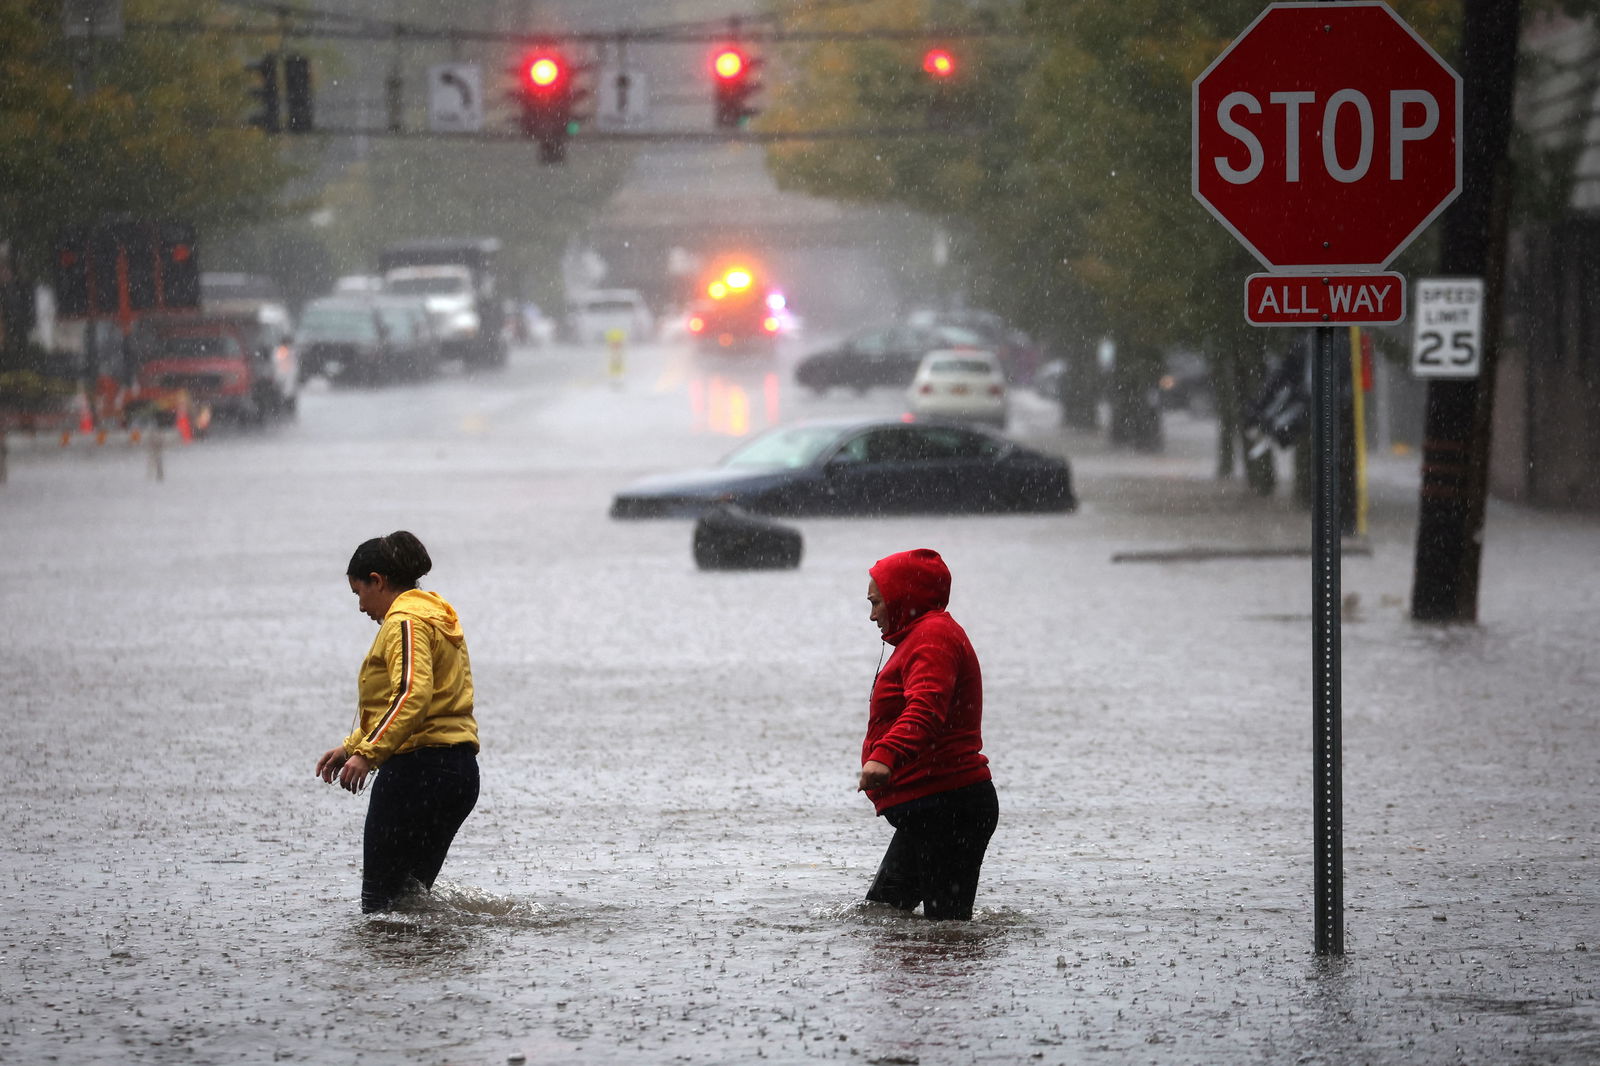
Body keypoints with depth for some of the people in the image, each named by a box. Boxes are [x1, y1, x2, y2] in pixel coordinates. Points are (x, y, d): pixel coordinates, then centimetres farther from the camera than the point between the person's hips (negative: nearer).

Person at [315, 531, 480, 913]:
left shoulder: (405, 621, -9)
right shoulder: (436, 618, 23)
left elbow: (413, 694, -25)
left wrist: (368, 753, -28)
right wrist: (352, 746, 28)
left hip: (419, 767, -10)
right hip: (460, 772, 10)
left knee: (381, 903, -8)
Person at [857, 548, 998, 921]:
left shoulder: (933, 635, -11)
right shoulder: (929, 633, 24)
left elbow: (926, 707, -31)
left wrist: (886, 756, -45)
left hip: (947, 807, -12)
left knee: (948, 922, -12)